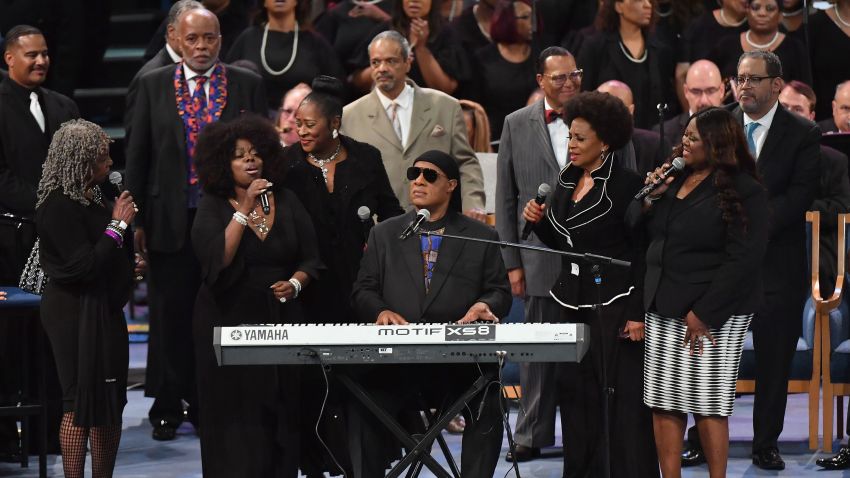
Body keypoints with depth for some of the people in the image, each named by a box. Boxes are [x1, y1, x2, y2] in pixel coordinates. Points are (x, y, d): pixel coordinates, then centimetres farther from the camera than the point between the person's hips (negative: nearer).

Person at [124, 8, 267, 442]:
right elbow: (137, 155, 6)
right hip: (170, 219, 0)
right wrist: (136, 218, 1)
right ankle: (167, 407, 14)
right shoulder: (153, 85, 6)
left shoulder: (247, 85, 5)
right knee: (170, 316, 5)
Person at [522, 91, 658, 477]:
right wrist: (539, 222, -1)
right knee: (576, 393, 8)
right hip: (573, 301, 7)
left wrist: (637, 314, -16)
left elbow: (642, 253, -12)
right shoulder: (566, 182, 10)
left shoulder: (626, 184, -11)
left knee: (620, 395, -4)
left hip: (614, 305, -7)